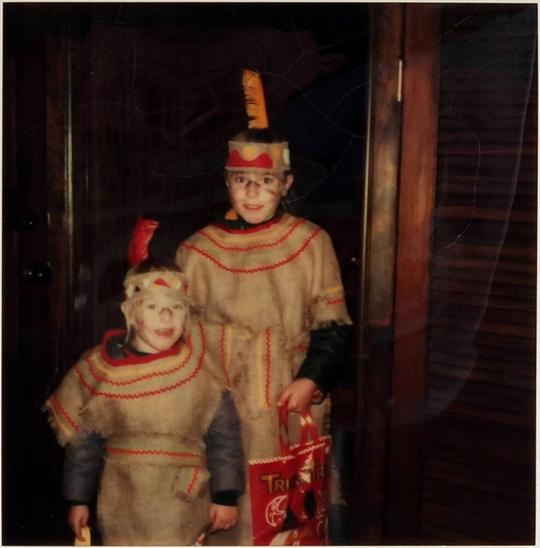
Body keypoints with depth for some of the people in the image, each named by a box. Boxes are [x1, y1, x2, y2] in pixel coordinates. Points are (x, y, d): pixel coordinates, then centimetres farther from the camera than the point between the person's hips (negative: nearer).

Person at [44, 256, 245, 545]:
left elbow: (225, 436, -3)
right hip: (122, 509, 2)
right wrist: (78, 499, 9)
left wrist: (226, 496, -4)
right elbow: (82, 442, 6)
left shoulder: (202, 367, -7)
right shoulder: (100, 367, -3)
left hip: (184, 503, -1)